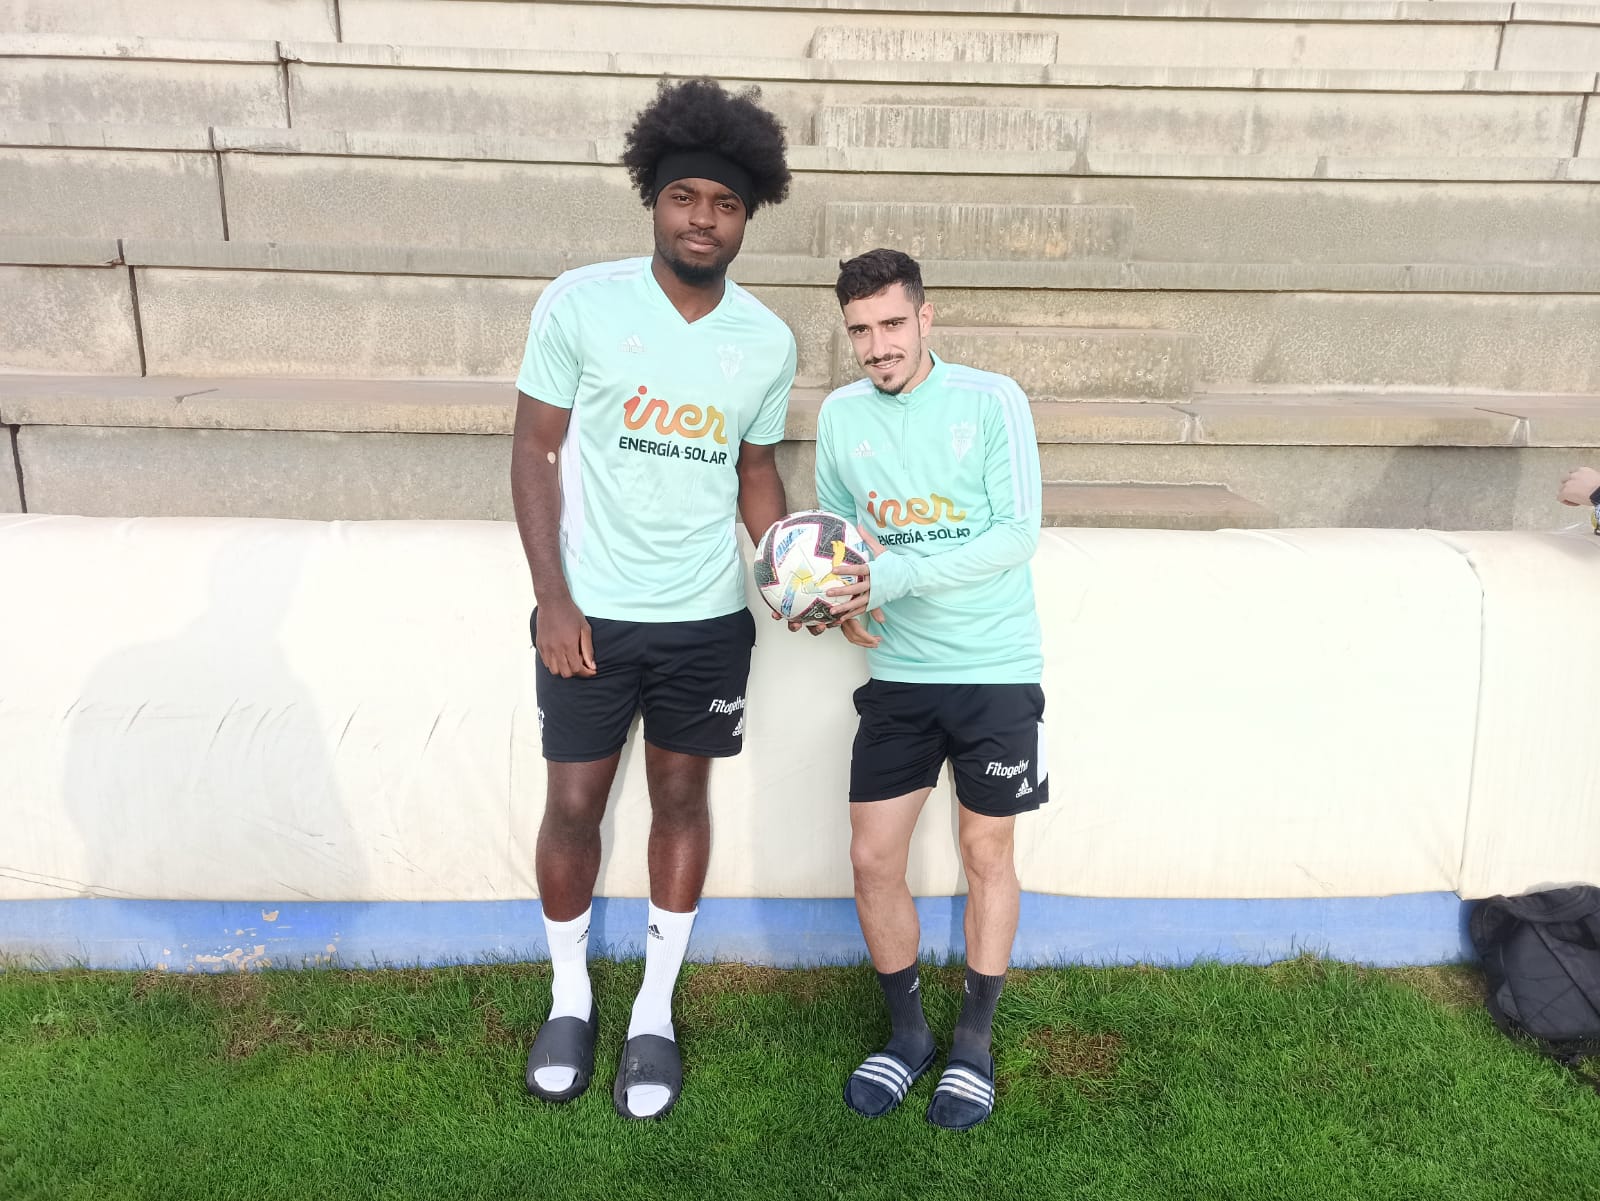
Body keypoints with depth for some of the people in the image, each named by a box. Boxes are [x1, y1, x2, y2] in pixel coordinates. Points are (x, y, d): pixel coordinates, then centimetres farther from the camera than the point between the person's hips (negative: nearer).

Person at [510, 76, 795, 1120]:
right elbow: (537, 450, -5)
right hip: (591, 613, -2)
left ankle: (655, 1014, 29)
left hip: (708, 620, 2)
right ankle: (570, 997, 32)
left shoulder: (769, 341, -1)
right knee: (574, 803, 7)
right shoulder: (581, 304, -9)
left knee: (681, 799, 11)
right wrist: (553, 596, -12)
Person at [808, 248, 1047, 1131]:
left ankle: (974, 1043, 28)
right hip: (897, 672, 3)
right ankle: (906, 1033, 26)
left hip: (995, 669, -3)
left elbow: (1018, 533, -14)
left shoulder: (991, 400, -8)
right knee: (872, 858, 3)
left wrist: (891, 576, -22)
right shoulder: (840, 414, 3)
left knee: (987, 853, 9)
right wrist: (843, 595, -8)